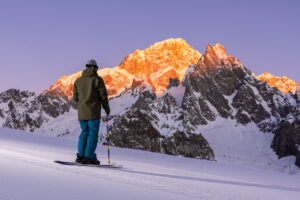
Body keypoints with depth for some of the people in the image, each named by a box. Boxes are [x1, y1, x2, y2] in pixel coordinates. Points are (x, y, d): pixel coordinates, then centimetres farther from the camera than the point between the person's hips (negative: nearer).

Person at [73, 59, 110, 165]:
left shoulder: (78, 80, 11)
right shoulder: (97, 79, -5)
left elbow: (75, 98, 12)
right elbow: (103, 95, -5)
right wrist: (107, 108, 8)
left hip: (81, 113, 5)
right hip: (93, 112, -5)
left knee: (84, 132, 15)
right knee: (93, 134, -1)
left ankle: (80, 155, 9)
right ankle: (89, 157, -5)